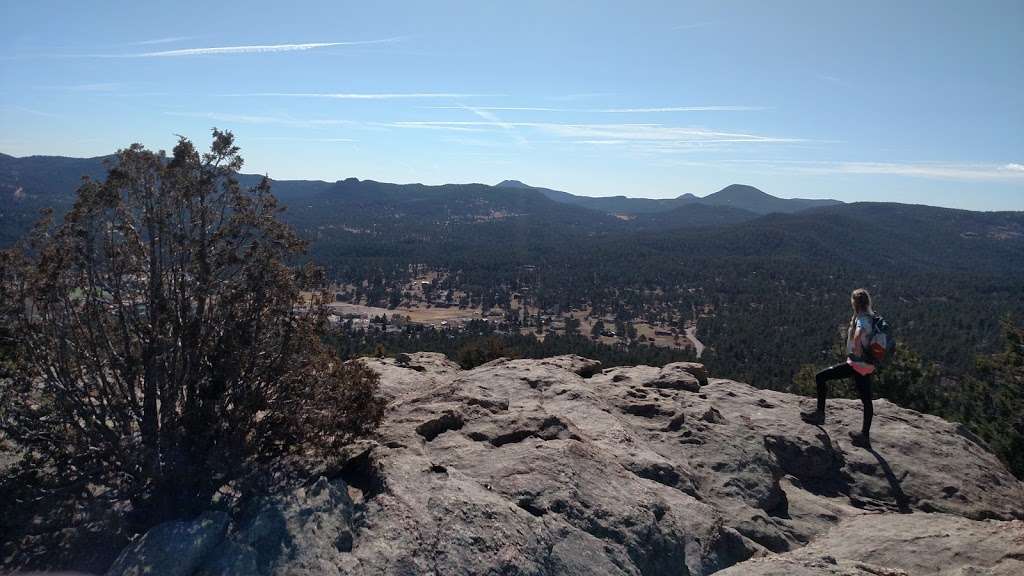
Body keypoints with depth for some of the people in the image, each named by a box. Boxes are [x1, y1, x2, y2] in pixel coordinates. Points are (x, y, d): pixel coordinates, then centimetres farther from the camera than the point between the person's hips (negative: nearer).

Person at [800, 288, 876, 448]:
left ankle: (820, 414, 5)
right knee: (866, 400, 14)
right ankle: (865, 436, 24)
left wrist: (858, 354, -25)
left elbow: (857, 337, -39)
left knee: (820, 377, -1)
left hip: (856, 364, -9)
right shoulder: (870, 317, 8)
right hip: (867, 365, 9)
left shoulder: (862, 319, -18)